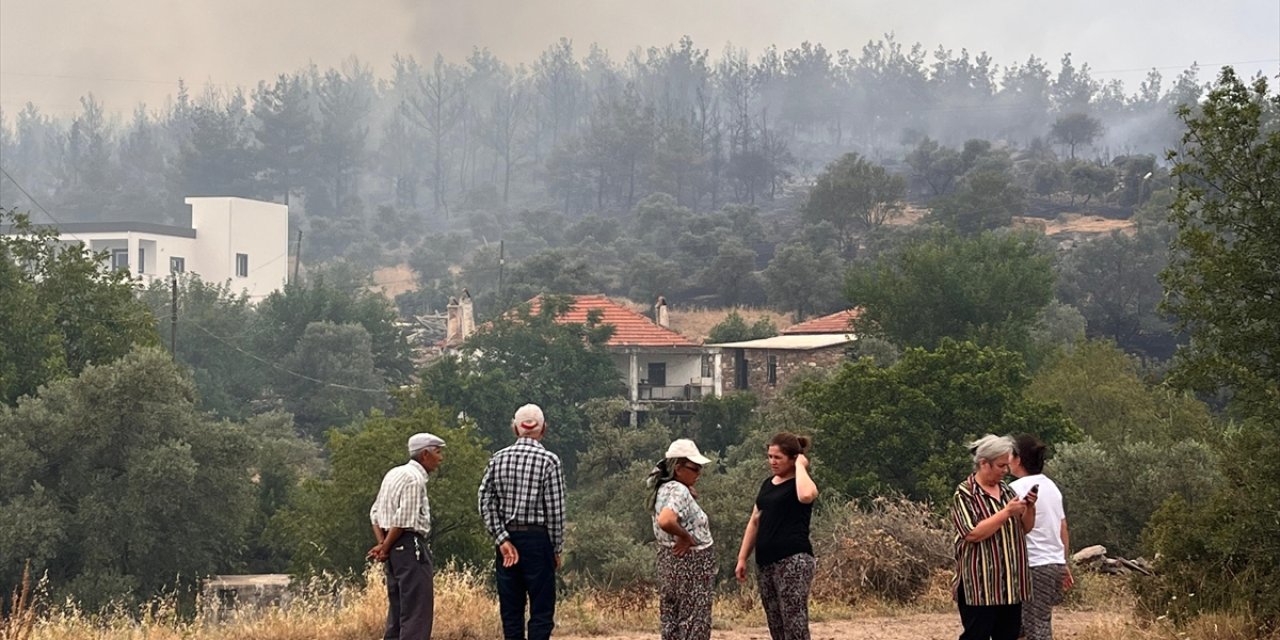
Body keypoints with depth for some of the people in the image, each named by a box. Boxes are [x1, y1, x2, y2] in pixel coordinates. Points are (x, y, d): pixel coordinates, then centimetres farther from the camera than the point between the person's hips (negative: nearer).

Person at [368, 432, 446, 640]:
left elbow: (375, 513, 16)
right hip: (411, 545, -10)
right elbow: (403, 520, -17)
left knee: (398, 607, 15)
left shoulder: (394, 474, 17)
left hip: (395, 548, 10)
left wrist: (382, 544, 6)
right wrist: (386, 547, -7)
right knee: (418, 609, -10)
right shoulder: (414, 478, -13)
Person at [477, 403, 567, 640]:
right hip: (537, 540, -4)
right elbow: (555, 509, -8)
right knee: (541, 611, -1)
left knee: (510, 610, 8)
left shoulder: (498, 459, 5)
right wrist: (556, 549, 1)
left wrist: (502, 539, -2)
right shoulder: (548, 461, -7)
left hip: (506, 538, 4)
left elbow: (486, 503, -1)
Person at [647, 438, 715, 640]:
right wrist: (686, 537, -20)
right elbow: (665, 521, -37)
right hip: (690, 564, -10)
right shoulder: (679, 491, -20)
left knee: (673, 624, 12)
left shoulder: (664, 489, 9)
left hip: (669, 562, 10)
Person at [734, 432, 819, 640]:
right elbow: (755, 522, 21)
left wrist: (801, 466, -14)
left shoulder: (800, 484, -5)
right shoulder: (768, 484, 17)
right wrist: (742, 558, 14)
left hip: (793, 561, -8)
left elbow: (806, 495, -31)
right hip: (766, 562, 8)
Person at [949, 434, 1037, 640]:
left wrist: (1030, 508, -2)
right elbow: (973, 533, -20)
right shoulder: (965, 494, -9)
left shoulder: (1006, 490, 13)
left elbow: (1025, 528, 17)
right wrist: (1007, 512, -20)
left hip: (1010, 584, 7)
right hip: (979, 585, -7)